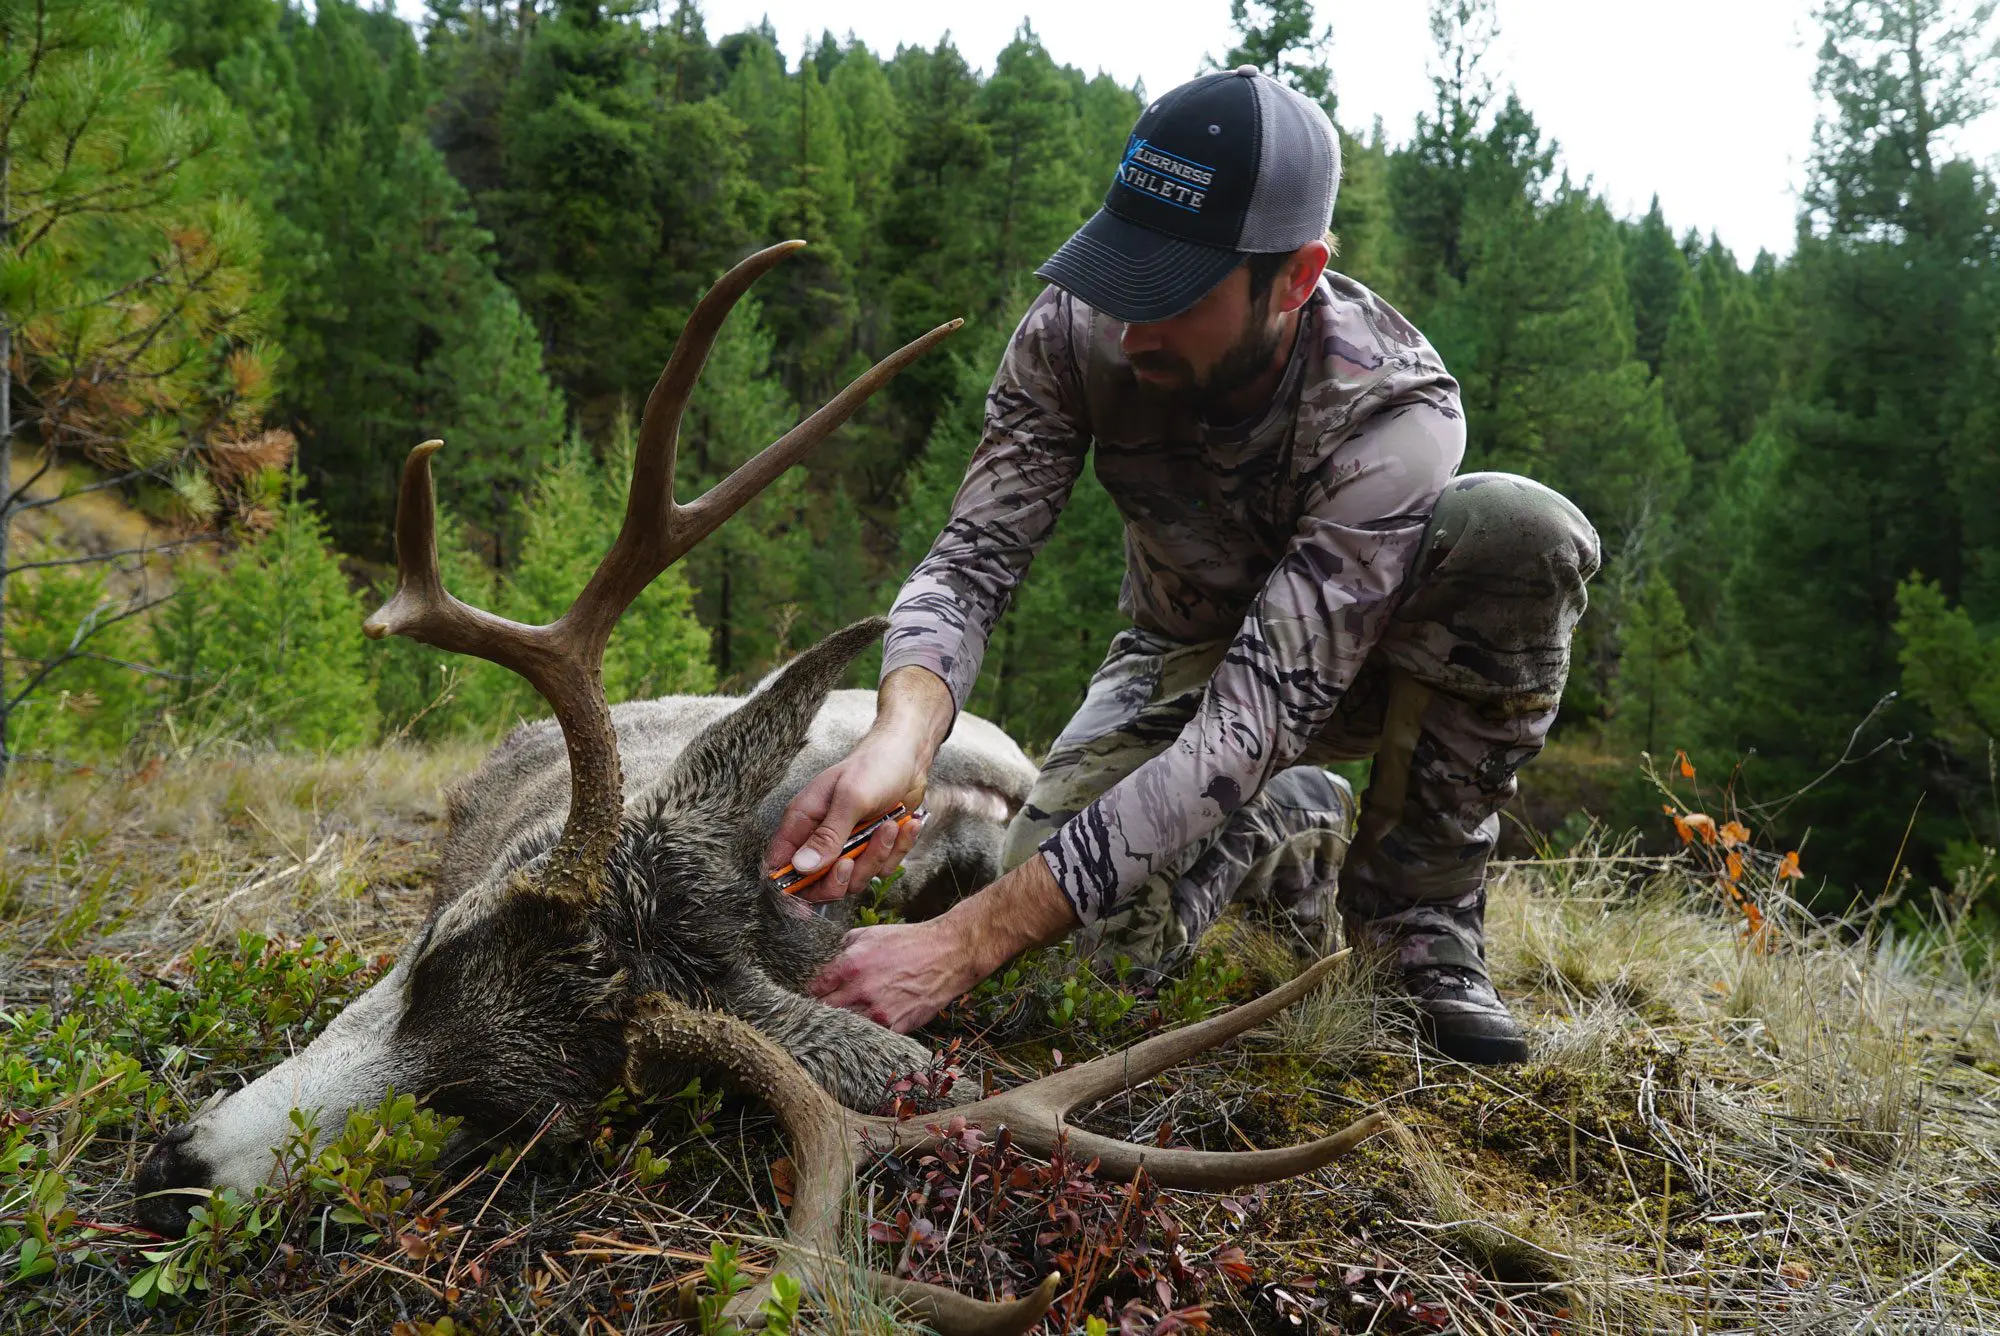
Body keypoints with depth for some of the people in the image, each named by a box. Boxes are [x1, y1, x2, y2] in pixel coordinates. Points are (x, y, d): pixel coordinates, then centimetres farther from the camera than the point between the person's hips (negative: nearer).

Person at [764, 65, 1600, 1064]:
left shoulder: (1394, 411, -35)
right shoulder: (1075, 330, -23)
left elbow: (1251, 724, -42)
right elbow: (971, 560, -24)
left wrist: (964, 945, -49)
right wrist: (902, 737, -50)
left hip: (1357, 659, -1)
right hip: (1180, 659, 2)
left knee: (1522, 527, -34)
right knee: (1098, 913, -29)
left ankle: (1415, 906, -13)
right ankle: (1298, 830, 6)